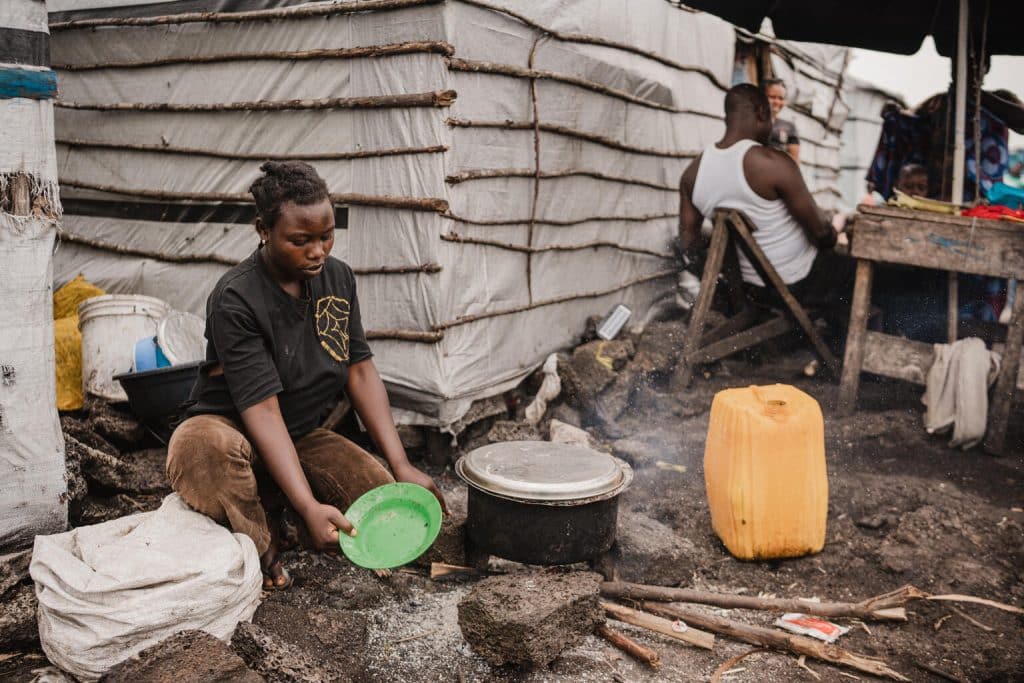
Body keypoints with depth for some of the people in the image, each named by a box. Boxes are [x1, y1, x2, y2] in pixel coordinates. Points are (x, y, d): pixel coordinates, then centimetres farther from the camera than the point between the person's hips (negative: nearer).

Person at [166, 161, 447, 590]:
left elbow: (360, 371, -3)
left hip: (304, 437, 5)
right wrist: (309, 506, -37)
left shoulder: (337, 278, -3)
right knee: (202, 446, -40)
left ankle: (272, 509, 8)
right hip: (236, 431, -4)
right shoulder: (235, 300, -22)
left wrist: (401, 466, -12)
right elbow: (262, 410, -28)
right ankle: (259, 552, -11)